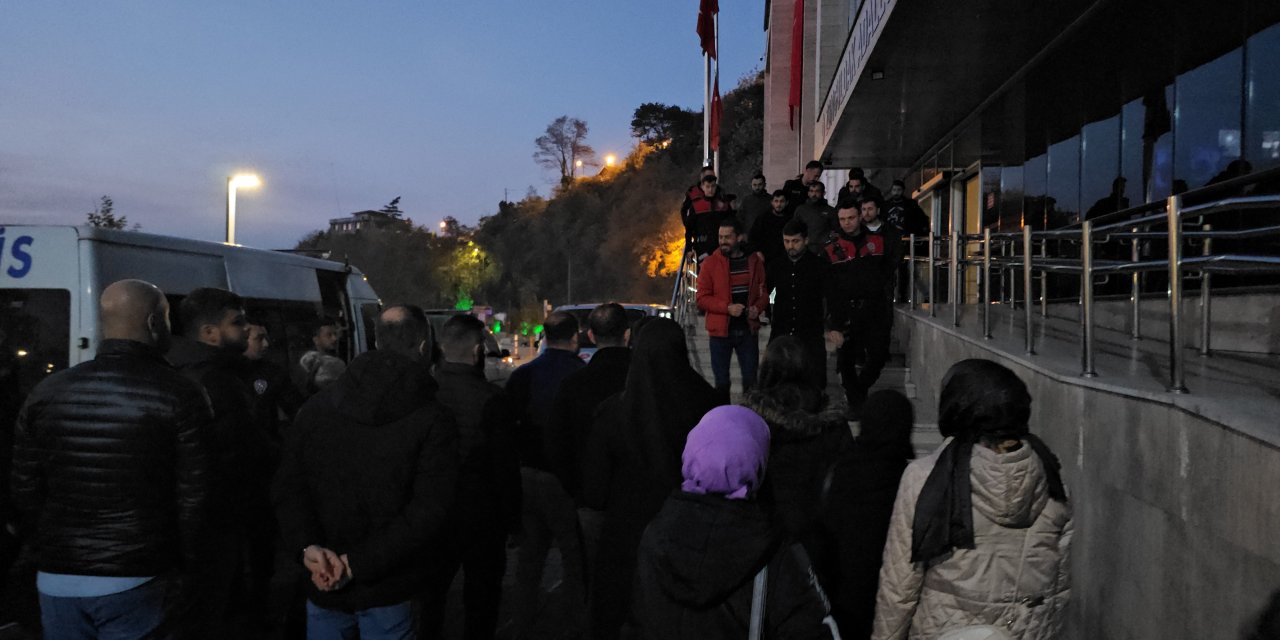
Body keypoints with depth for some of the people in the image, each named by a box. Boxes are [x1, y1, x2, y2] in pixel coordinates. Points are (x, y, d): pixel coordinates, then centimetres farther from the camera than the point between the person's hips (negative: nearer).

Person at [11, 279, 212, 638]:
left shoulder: (47, 393, 3)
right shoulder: (179, 395, -11)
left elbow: (25, 492, 7)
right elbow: (193, 498, -12)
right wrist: (188, 568, 2)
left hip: (56, 580, 5)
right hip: (136, 582, -4)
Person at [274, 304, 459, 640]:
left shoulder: (317, 406, 0)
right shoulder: (434, 420, -12)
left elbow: (287, 485, -4)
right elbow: (429, 510, -19)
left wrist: (308, 545, -13)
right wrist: (358, 563, -17)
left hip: (324, 583, 3)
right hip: (386, 588, -3)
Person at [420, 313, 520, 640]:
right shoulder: (491, 399, -20)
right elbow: (505, 466, -14)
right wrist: (512, 519, -1)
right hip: (480, 515, -4)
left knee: (431, 590, 19)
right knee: (481, 594, 13)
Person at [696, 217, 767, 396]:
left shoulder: (754, 261, 3)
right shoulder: (710, 263, -5)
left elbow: (763, 291, 12)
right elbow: (701, 298, -7)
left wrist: (758, 307, -9)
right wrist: (727, 308, -20)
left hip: (748, 329, 2)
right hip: (721, 329, -2)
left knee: (751, 379, 7)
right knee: (721, 381, 7)